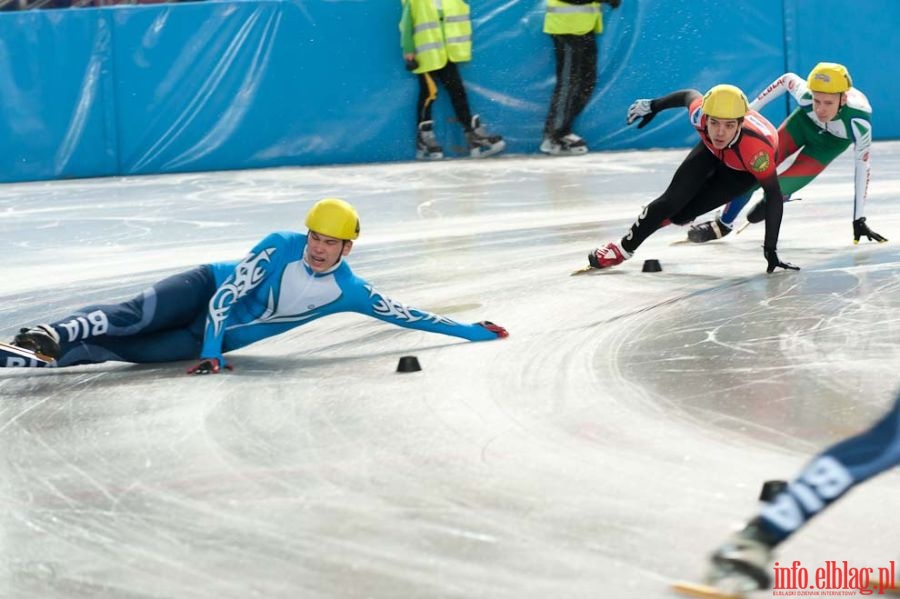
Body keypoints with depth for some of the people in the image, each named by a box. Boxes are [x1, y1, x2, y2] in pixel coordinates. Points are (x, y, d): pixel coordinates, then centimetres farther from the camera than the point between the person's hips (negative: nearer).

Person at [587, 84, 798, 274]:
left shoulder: (756, 150, -48)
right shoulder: (700, 113, -37)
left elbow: (774, 195, -38)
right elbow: (689, 95, -13)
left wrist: (770, 250, -38)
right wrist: (653, 106, 6)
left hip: (742, 171, -3)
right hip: (711, 150, 3)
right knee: (673, 199, -8)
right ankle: (624, 248, 13)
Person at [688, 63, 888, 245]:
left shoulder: (859, 121, -43)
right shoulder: (804, 94, -38)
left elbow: (862, 168, -30)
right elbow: (787, 79, -14)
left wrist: (859, 220, -25)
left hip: (831, 141, -2)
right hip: (804, 122, 2)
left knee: (777, 186, -13)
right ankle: (723, 224, 19)